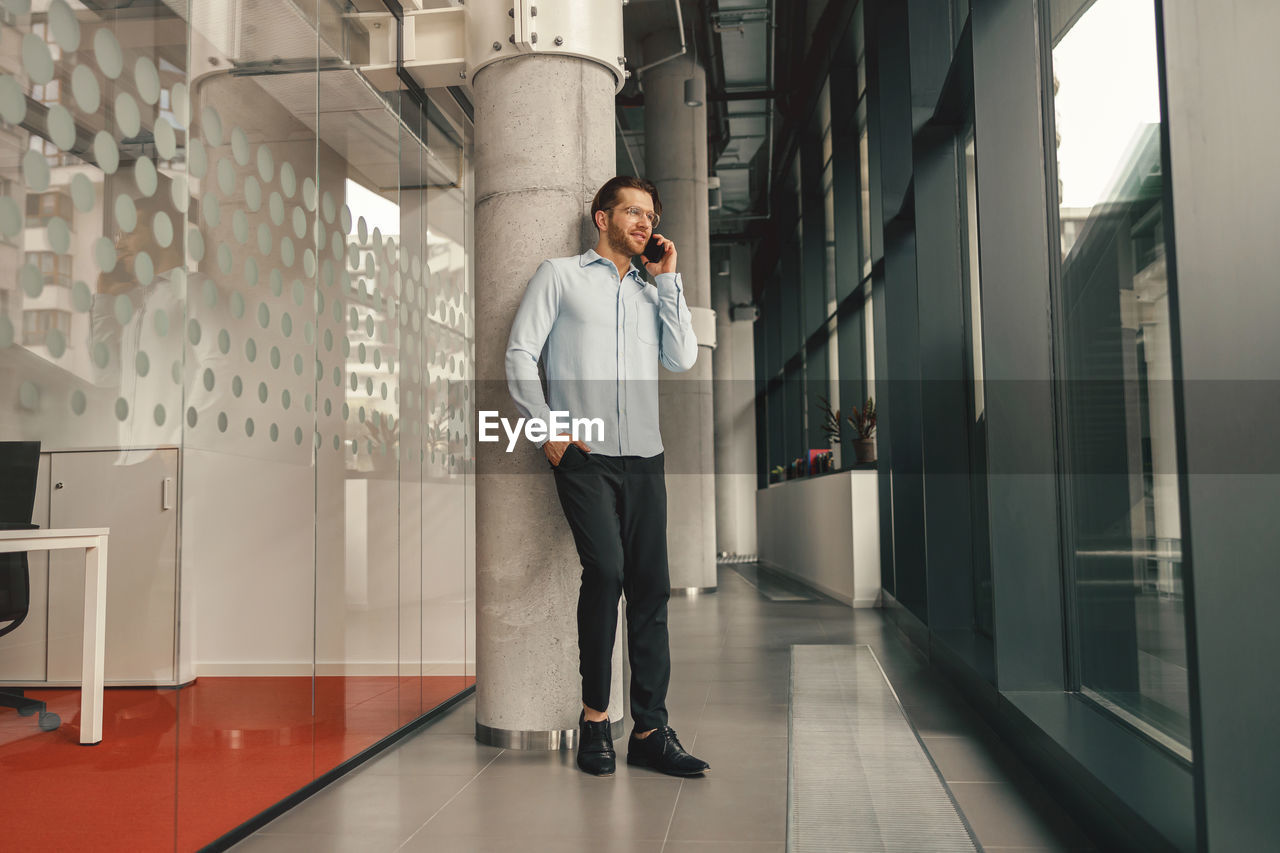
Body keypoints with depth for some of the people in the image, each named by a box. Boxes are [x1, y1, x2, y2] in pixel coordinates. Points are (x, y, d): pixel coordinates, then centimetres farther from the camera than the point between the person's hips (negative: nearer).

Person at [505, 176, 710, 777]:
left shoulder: (652, 292, 23)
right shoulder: (560, 275, 11)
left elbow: (682, 360, 8)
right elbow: (520, 355, 2)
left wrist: (668, 279, 9)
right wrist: (549, 429, -7)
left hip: (645, 457, 4)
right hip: (584, 456, -4)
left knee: (651, 589, 0)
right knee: (605, 568, -21)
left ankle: (650, 730, 6)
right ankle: (594, 713, -4)